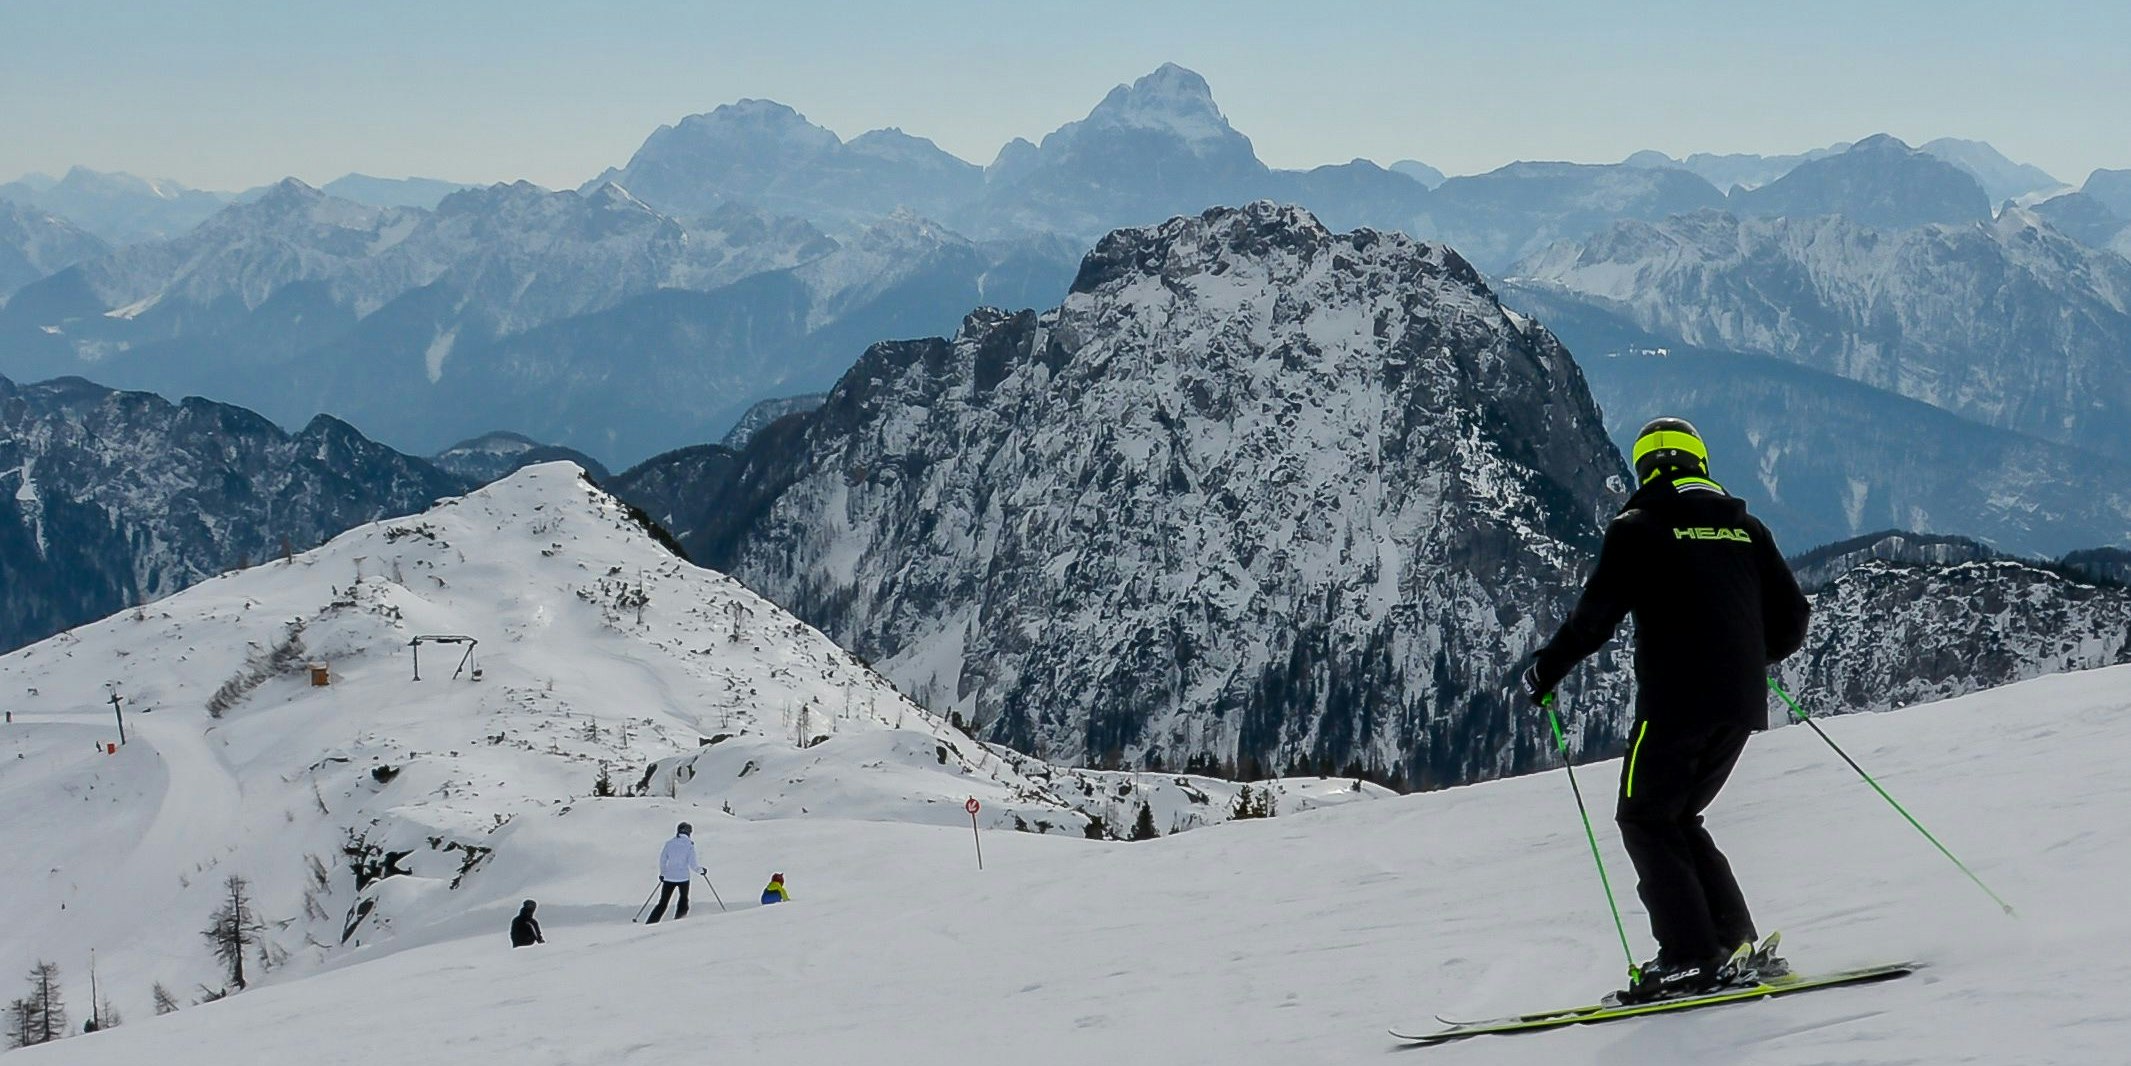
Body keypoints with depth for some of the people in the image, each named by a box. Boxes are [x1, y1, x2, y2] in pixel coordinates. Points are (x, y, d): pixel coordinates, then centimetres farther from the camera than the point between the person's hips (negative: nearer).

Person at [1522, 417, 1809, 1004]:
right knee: (1679, 819, 18)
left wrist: (1546, 670, 5)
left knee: (1645, 820, 4)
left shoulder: (1637, 527, -1)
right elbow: (1791, 619, 15)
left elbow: (1596, 614, -9)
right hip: (1742, 704, 6)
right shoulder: (1745, 527, 15)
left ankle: (1692, 959, -7)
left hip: (1674, 701, -6)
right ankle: (1737, 945, 8)